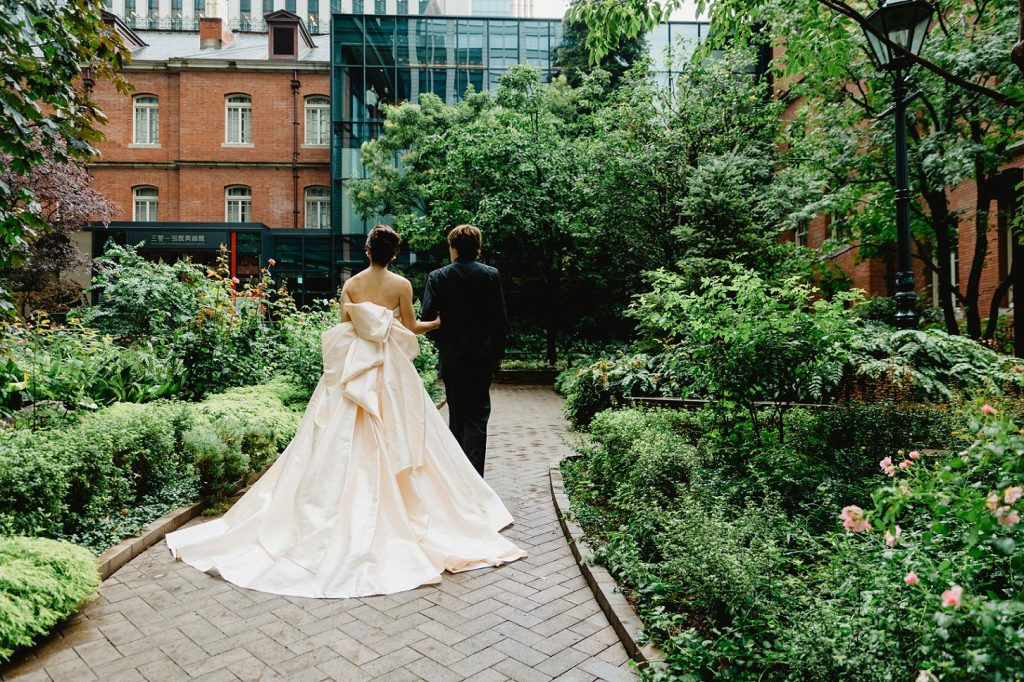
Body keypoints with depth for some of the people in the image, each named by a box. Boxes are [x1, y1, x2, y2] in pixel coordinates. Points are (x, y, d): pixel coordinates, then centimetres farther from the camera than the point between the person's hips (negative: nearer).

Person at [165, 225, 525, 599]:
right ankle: (398, 514, 9)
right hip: (391, 371, -2)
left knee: (344, 447, 7)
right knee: (394, 444, 4)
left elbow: (344, 328, 1)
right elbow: (411, 328, 2)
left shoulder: (351, 284, 3)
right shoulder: (402, 285, -4)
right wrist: (438, 323, 20)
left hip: (353, 368, 2)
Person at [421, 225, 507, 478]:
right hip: (482, 356, -1)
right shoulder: (491, 275, -2)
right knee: (477, 415, 2)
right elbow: (501, 318, -2)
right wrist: (498, 353, 8)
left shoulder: (438, 277, -4)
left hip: (451, 357, 1)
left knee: (456, 413, 15)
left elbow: (427, 315, -8)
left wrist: (442, 342, 12)